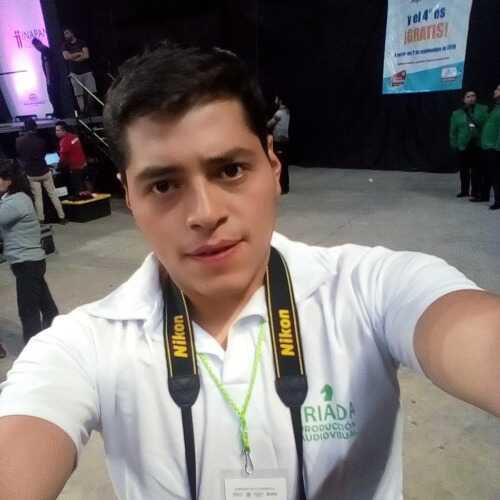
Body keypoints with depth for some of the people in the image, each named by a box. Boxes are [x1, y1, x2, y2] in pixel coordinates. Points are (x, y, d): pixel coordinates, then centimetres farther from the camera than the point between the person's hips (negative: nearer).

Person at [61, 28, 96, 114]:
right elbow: (66, 56, -7)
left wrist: (73, 58, -6)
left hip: (87, 71, -1)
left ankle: (90, 111, 1)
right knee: (79, 94, -6)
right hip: (75, 73, 1)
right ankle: (83, 113, -6)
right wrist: (79, 53, -4)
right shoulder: (65, 45, 10)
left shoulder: (82, 42, 6)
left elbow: (86, 55, -7)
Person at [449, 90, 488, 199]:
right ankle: (464, 190, 28)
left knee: (477, 170, -4)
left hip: (478, 145, -2)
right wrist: (454, 144, 1)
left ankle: (476, 193, 2)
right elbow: (453, 131, 7)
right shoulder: (457, 113, 7)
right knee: (463, 170, 12)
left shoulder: (483, 110, 5)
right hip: (462, 146, 2)